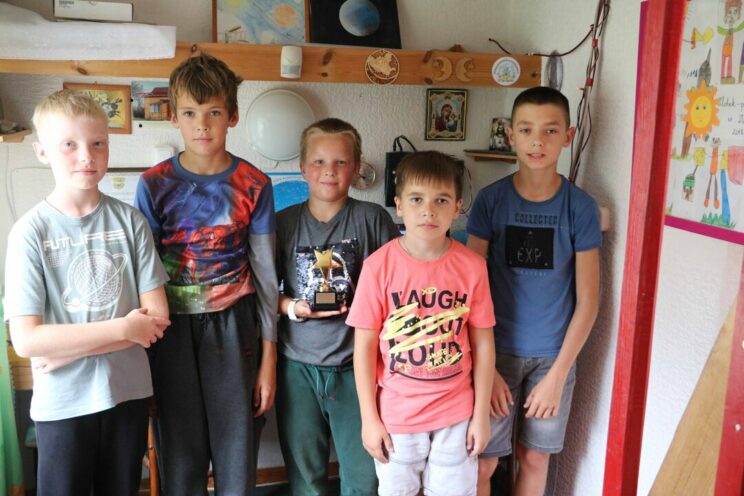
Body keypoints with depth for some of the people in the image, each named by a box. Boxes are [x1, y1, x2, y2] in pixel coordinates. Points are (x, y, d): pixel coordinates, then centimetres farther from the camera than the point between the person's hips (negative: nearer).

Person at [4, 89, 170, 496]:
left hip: (128, 392, 2)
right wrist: (123, 328, -18)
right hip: (62, 403, -2)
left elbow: (156, 317, -6)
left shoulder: (130, 221, -5)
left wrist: (69, 350, -14)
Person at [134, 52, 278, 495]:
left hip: (233, 327, 0)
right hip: (173, 330, 1)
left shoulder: (253, 186, -2)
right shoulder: (155, 184, -2)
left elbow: (265, 274, 1)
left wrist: (269, 358, 1)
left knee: (238, 454, 6)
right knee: (180, 455, 9)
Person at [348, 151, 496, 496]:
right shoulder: (379, 266, -13)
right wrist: (369, 418, -5)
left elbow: (483, 344, -1)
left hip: (456, 415, 1)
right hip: (395, 415, -1)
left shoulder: (472, 266, -8)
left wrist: (481, 415, 2)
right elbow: (364, 345, -8)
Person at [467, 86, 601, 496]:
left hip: (553, 356, 1)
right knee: (481, 462, 5)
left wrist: (558, 374, -8)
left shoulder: (581, 208, -5)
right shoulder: (490, 200, -6)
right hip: (496, 352, 0)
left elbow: (587, 299, -4)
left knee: (534, 458, 13)